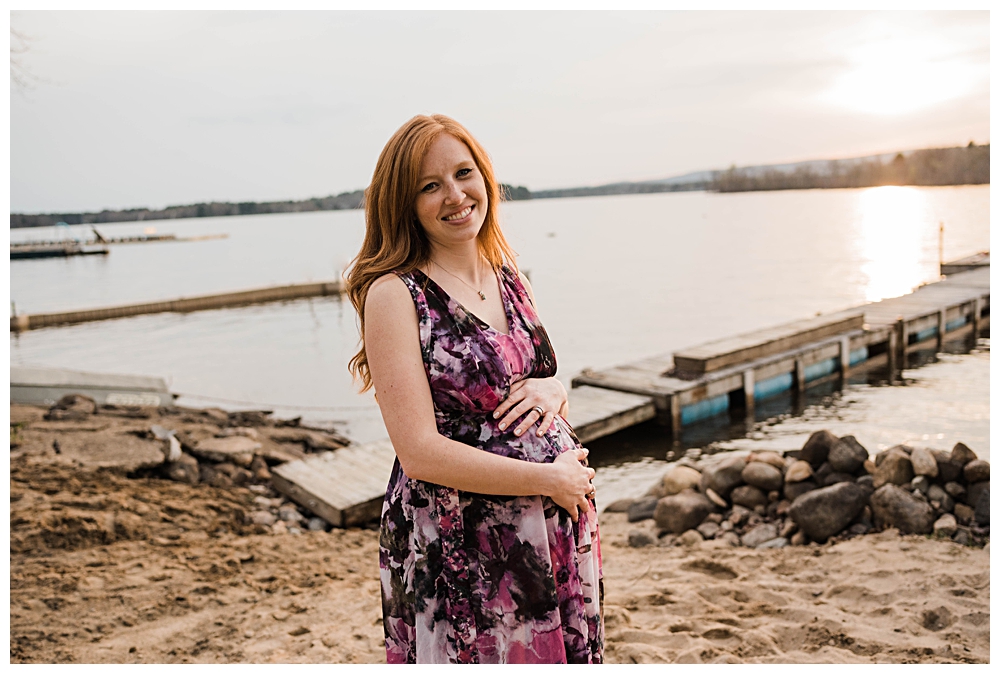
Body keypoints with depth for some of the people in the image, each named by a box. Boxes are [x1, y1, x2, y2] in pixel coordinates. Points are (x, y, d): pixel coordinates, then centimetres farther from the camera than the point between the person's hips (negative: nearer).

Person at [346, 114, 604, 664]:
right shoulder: (395, 294, -13)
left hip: (556, 534, 7)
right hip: (458, 552, -6)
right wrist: (550, 479, -14)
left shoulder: (507, 276, 7)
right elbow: (421, 452, -18)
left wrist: (551, 389, -6)